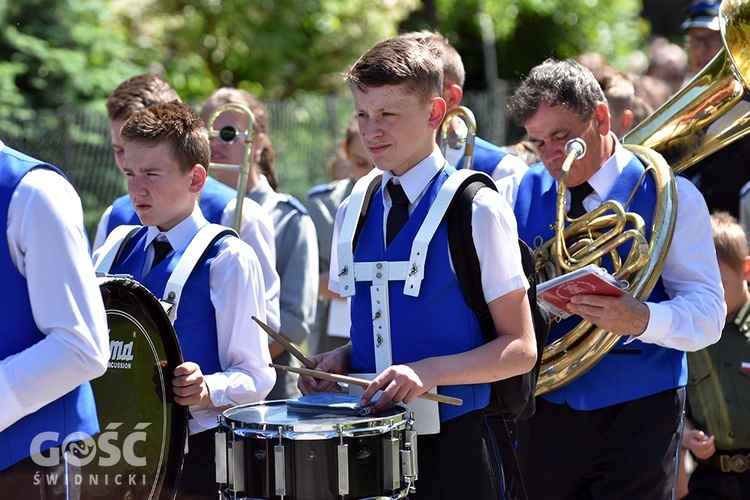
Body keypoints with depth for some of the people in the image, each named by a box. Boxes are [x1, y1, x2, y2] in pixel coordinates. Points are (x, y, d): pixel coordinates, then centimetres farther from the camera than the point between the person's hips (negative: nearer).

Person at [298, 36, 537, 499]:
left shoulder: (478, 211, -7)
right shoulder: (353, 214, 9)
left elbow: (521, 350, -8)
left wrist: (429, 371, -21)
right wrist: (341, 359, -2)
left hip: (451, 443, -5)